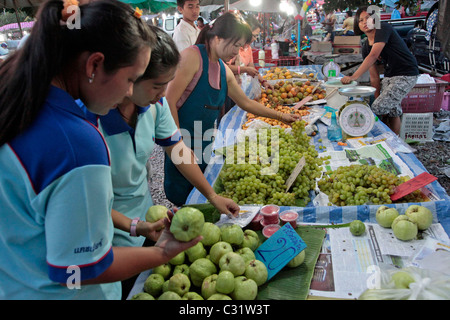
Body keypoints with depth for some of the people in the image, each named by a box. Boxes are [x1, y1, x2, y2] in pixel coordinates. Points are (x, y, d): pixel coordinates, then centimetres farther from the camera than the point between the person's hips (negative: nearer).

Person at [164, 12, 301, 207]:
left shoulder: (224, 70, 11)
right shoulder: (193, 56, -13)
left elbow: (246, 103, 23)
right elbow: (169, 100, -18)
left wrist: (280, 116, 22)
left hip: (204, 145, 7)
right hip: (182, 143, -7)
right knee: (182, 199, 1)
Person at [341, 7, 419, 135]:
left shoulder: (383, 28, -14)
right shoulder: (366, 47, 8)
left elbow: (373, 56, -28)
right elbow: (374, 76, 9)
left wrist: (354, 77, -34)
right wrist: (378, 97, 4)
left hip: (406, 76, -8)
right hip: (388, 76, 8)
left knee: (377, 109, -13)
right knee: (392, 112, 8)